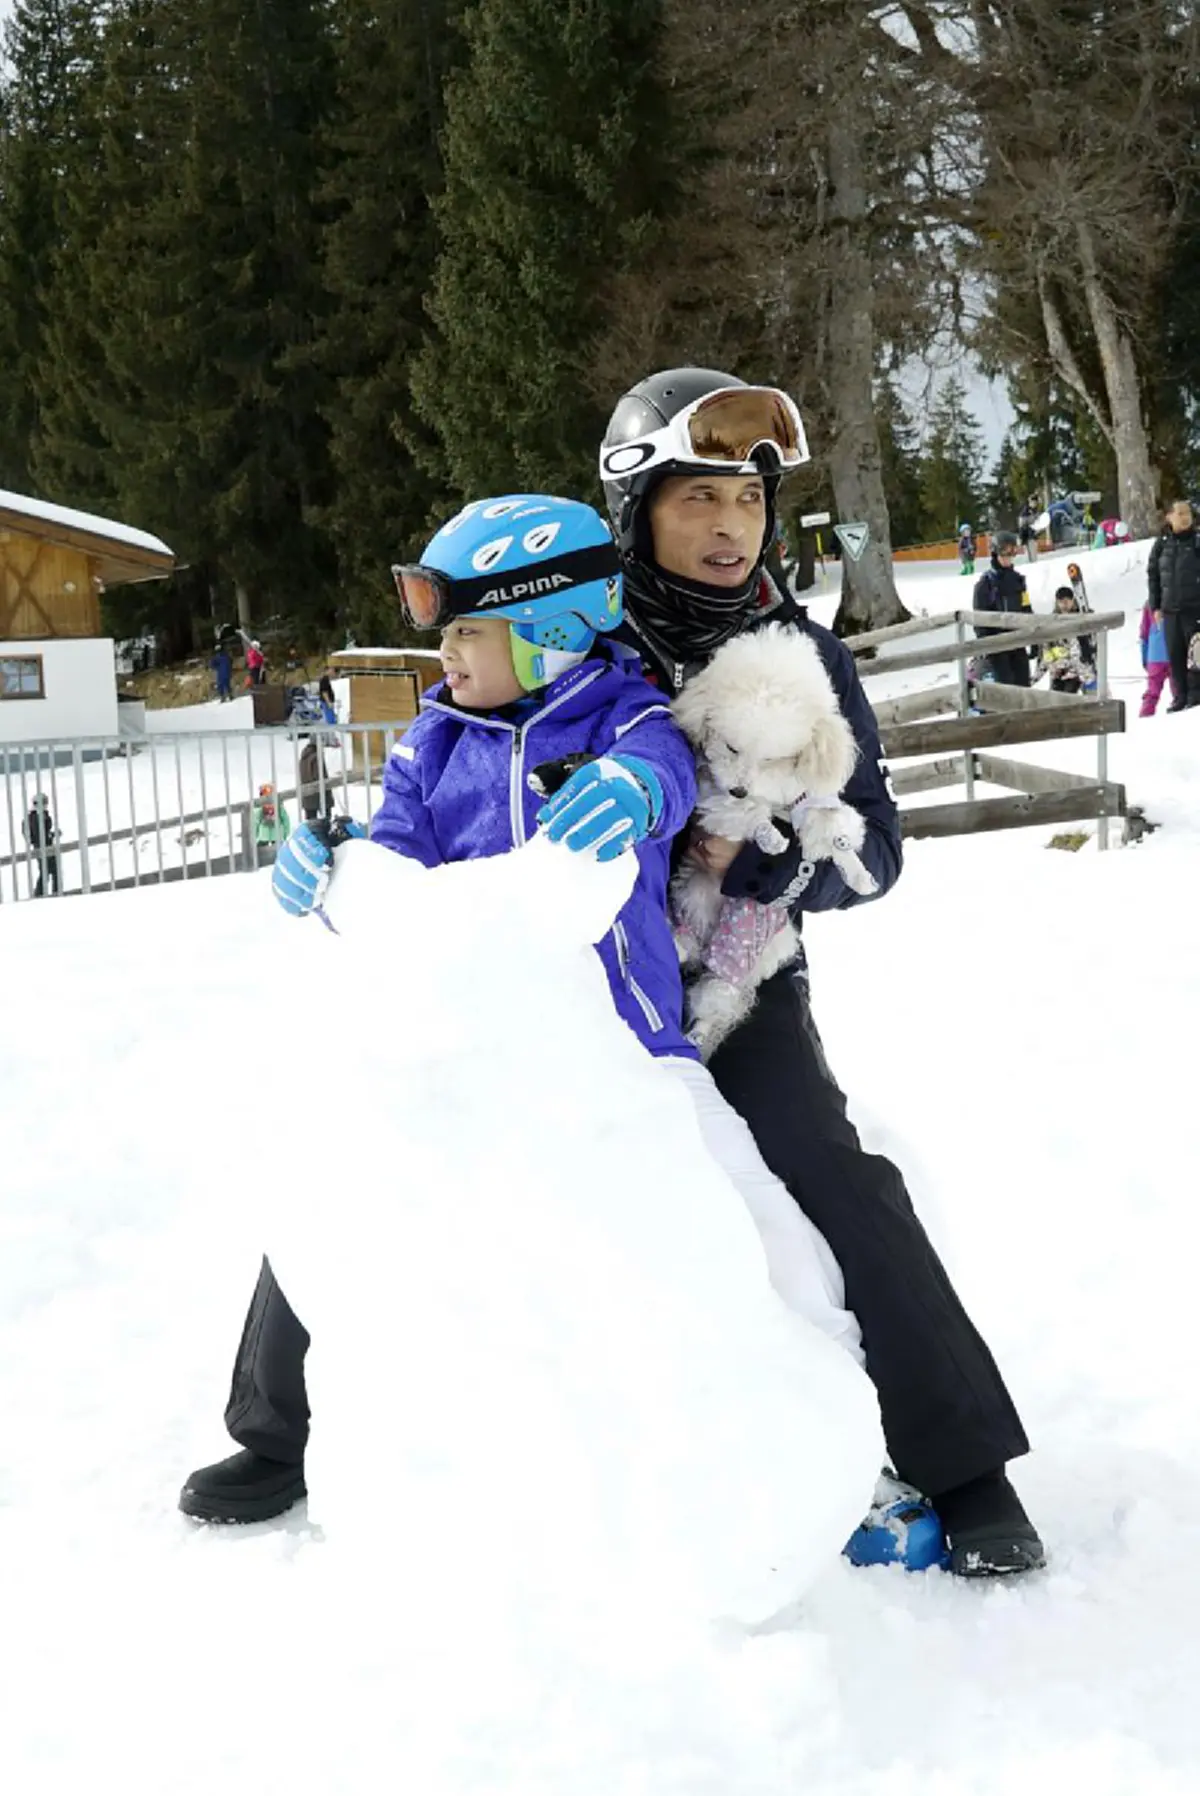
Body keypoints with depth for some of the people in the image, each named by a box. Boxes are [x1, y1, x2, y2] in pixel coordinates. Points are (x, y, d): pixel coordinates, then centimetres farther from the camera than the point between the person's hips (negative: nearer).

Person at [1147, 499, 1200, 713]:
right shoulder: (1162, 544, 5)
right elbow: (1153, 574, 11)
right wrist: (1155, 605, 7)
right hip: (1170, 609, 3)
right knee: (1174, 654, 6)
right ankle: (1180, 696, 15)